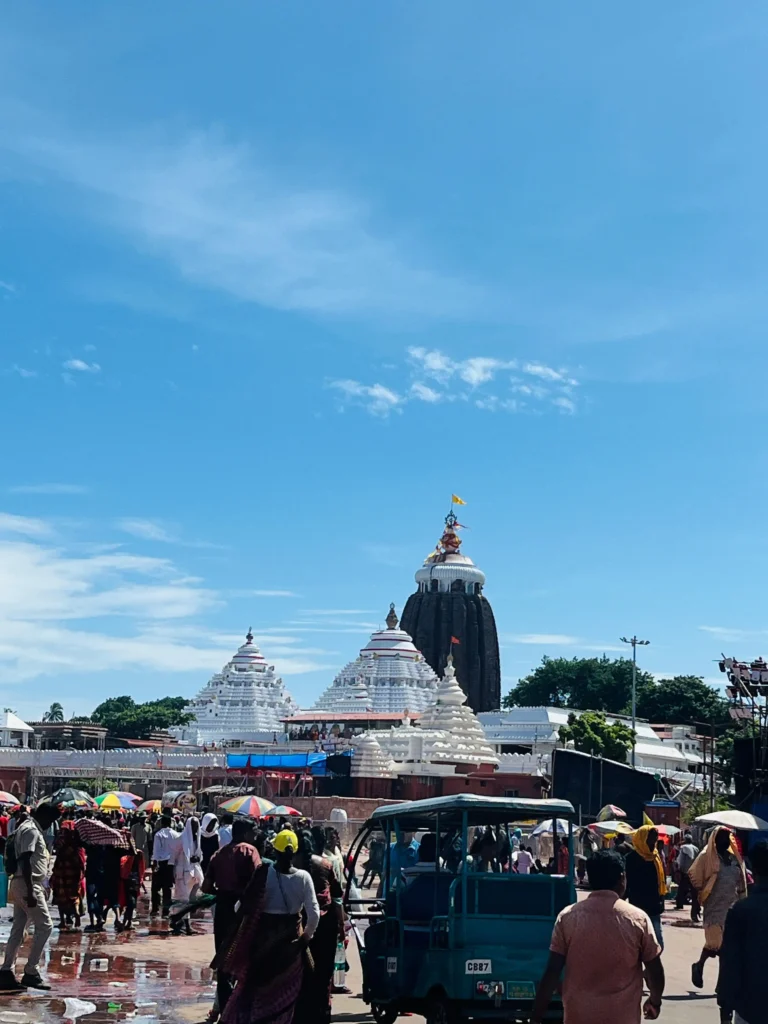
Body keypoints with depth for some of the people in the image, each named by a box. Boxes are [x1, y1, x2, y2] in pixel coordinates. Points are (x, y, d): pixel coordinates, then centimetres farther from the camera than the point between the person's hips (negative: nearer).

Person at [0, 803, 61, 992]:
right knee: (45, 926, -8)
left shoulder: (30, 828, 19)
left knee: (18, 929, 9)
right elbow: (25, 861, -22)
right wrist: (31, 891, -26)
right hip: (27, 884, -10)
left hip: (22, 885, 10)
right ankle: (31, 972, -6)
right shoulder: (31, 830, -13)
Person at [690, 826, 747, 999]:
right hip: (715, 906, -5)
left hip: (732, 906, 5)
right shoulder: (707, 857, -5)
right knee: (715, 941, -9)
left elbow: (741, 882, 17)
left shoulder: (734, 857, 10)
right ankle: (699, 966, 18)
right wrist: (696, 903, -6)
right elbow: (694, 879, -3)